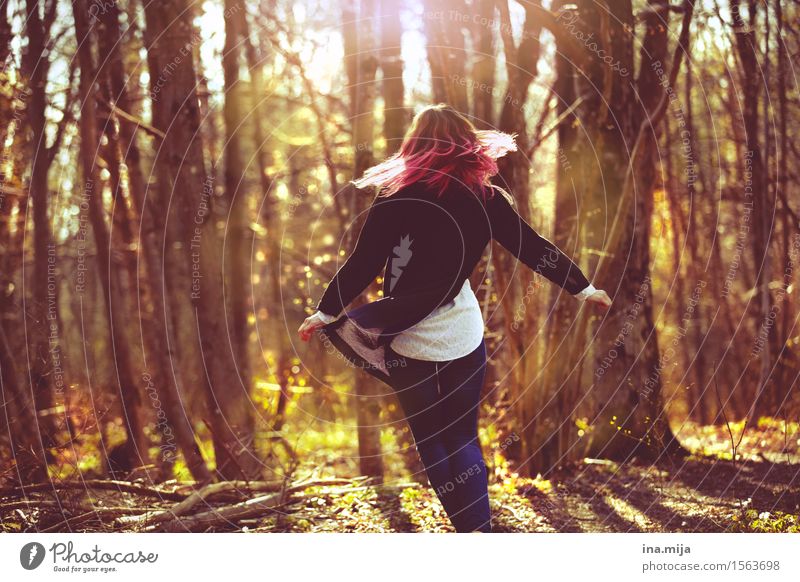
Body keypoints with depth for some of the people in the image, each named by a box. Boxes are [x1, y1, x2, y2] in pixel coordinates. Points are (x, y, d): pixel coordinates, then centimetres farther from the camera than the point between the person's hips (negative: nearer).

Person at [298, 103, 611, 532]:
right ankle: (480, 527, 7)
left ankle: (469, 529, 10)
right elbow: (535, 249, 3)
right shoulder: (485, 199, -3)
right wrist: (583, 288, 15)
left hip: (412, 342, -3)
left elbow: (362, 266, -9)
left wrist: (325, 311, 2)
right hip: (465, 339, 3)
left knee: (431, 443, 12)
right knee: (464, 440, 14)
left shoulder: (396, 198, -11)